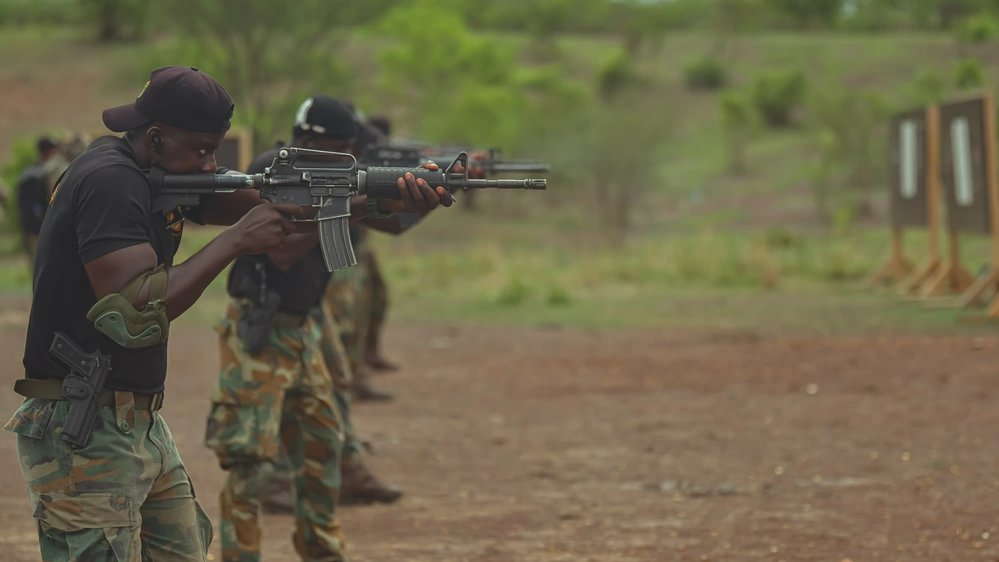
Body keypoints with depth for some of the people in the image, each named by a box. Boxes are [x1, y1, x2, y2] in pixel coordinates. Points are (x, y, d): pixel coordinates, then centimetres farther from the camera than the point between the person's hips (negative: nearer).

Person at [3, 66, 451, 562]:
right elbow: (133, 315, -27)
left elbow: (275, 203, 6)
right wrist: (235, 240, -21)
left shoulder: (168, 175, 11)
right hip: (81, 434, -10)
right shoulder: (110, 181, -18)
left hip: (141, 427, 10)